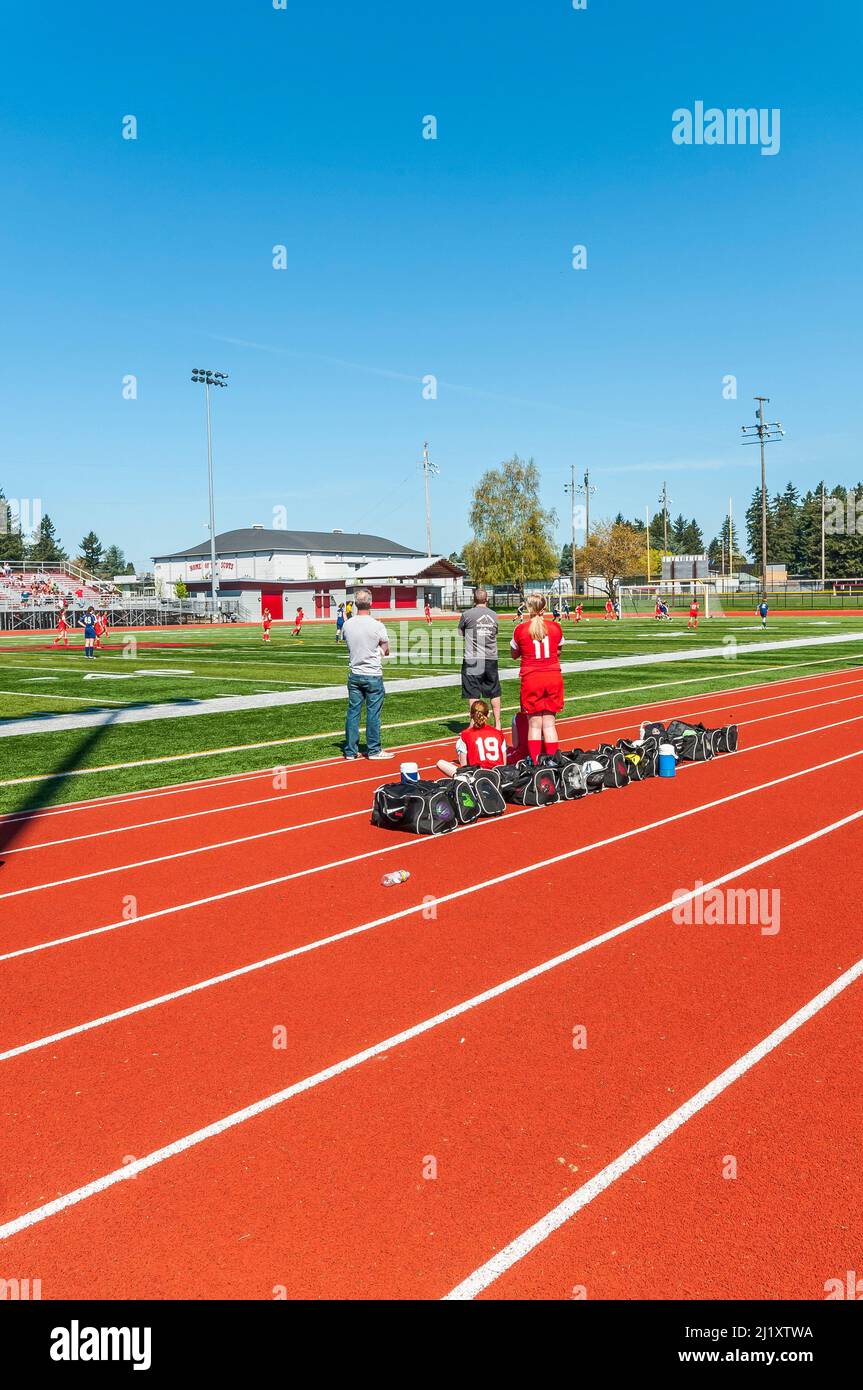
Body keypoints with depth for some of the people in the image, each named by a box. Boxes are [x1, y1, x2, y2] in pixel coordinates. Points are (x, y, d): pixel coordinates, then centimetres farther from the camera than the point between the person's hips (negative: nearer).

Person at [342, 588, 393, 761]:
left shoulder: (347, 625, -1)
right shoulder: (377, 626, -13)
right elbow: (386, 651, -3)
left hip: (354, 674, 4)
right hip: (373, 675, -4)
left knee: (353, 712, 8)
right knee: (373, 712, 5)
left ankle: (350, 750, 13)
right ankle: (373, 750, 12)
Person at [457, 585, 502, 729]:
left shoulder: (467, 614, -5)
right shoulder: (494, 615, 6)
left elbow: (460, 633, 8)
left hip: (472, 659, -4)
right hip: (491, 659, 4)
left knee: (473, 694, -1)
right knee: (494, 693, 13)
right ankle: (497, 723, 18)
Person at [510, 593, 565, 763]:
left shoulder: (521, 629, -5)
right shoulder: (555, 627, 1)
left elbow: (514, 654, 10)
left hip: (531, 678, -2)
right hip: (554, 677, 2)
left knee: (534, 724, 4)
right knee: (549, 723, 8)